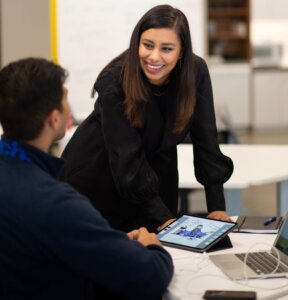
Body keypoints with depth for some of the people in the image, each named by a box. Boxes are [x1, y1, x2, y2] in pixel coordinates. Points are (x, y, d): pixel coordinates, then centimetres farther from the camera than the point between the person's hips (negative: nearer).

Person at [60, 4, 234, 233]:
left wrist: (217, 207, -17)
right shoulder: (114, 82, -27)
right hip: (97, 175, -3)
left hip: (156, 175, 3)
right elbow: (126, 159, -28)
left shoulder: (196, 72, -18)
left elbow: (206, 139, -13)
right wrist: (162, 216, -32)